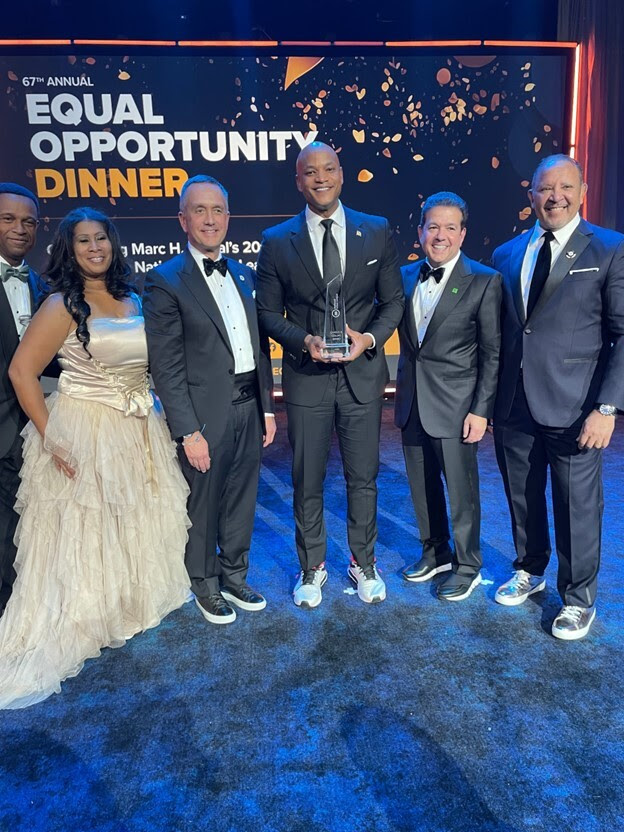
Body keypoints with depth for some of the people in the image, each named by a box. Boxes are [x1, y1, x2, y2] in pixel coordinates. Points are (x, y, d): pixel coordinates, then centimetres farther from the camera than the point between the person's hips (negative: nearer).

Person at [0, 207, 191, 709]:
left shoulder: (134, 301, 6)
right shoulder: (63, 305, -12)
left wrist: (159, 413, 4)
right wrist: (51, 438, -18)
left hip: (140, 433, 6)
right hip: (84, 435, -6)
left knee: (139, 524, 19)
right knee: (80, 535, 5)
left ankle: (136, 601, 43)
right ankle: (57, 640, 27)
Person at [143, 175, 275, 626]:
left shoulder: (244, 275, 10)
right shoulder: (165, 281, -9)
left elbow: (260, 347, 13)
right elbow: (167, 368, -13)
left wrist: (267, 407, 10)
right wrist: (189, 432, -16)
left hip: (249, 408, 6)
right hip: (205, 415, -5)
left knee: (241, 502, 17)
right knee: (203, 507, 10)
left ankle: (235, 576, 37)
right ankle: (206, 586, 32)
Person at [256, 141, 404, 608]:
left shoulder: (377, 232, 2)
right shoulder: (277, 242, 0)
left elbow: (394, 301, 4)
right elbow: (269, 313, 2)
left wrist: (370, 338, -14)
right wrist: (305, 340, -16)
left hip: (363, 374, 1)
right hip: (306, 377, 0)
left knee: (363, 477, 13)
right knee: (307, 482, 11)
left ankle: (364, 562, 34)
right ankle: (312, 566, 32)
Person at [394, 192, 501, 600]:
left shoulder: (484, 281, -8)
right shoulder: (406, 276, 7)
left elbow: (493, 354, -8)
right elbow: (406, 339, 10)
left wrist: (481, 410, -12)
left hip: (455, 405, -5)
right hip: (412, 401, 5)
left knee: (461, 490, 6)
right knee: (422, 486, 17)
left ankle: (467, 566, 27)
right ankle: (435, 551, 38)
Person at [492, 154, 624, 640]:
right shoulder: (507, 255, 9)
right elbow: (498, 330, 11)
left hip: (574, 411, -3)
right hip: (513, 407, 4)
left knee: (578, 508, 8)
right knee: (522, 500, 18)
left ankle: (579, 599, 30)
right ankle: (529, 572, 42)